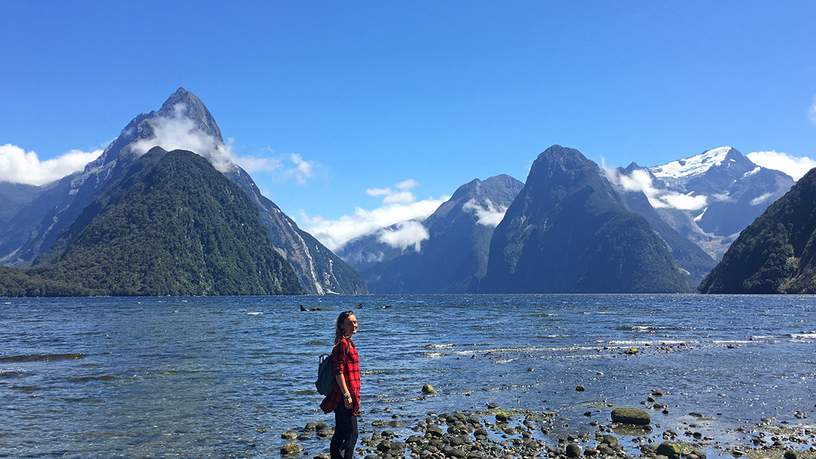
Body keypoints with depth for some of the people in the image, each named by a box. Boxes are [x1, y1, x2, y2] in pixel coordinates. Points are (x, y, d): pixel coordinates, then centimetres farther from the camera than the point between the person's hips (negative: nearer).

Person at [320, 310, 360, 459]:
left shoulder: (349, 343, 16)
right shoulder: (342, 344, -15)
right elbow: (338, 371, -21)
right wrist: (347, 395, -22)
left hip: (344, 396, 10)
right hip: (345, 396, -10)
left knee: (340, 433, 16)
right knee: (351, 434, -6)